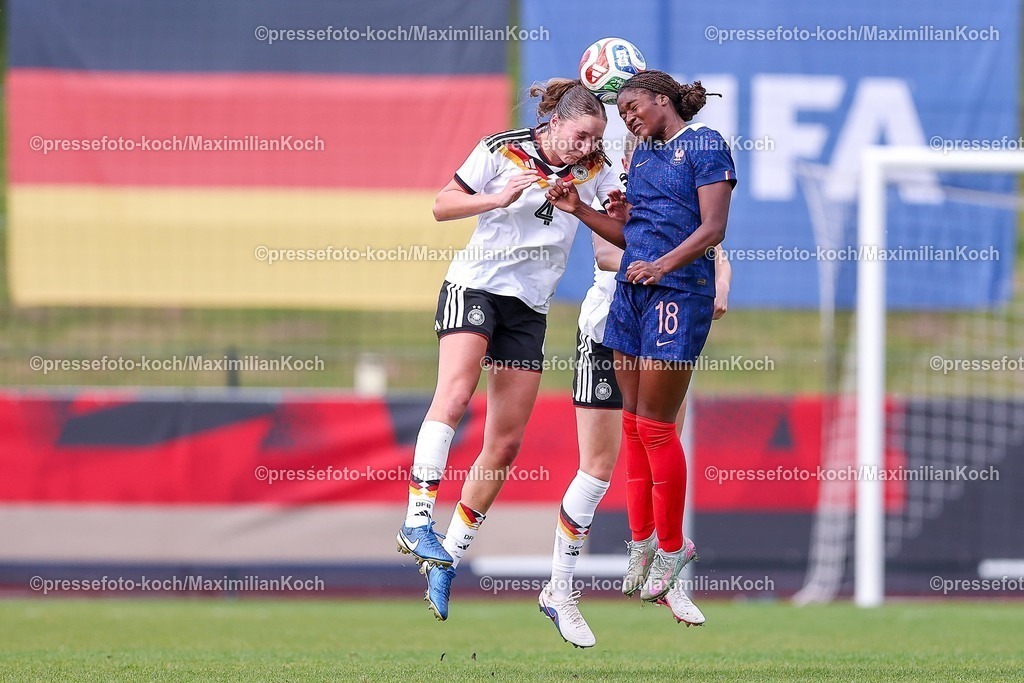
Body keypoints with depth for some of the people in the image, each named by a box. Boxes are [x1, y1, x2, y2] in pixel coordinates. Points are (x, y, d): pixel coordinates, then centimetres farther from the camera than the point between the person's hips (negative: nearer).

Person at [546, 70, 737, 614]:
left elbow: (713, 228, -13)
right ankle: (643, 541, 15)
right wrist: (579, 209, 9)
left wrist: (664, 264, -25)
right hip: (632, 291, 8)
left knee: (655, 426, -6)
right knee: (633, 422, 7)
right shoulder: (643, 155, 19)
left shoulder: (704, 145, -5)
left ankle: (671, 548, 6)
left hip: (677, 293, -8)